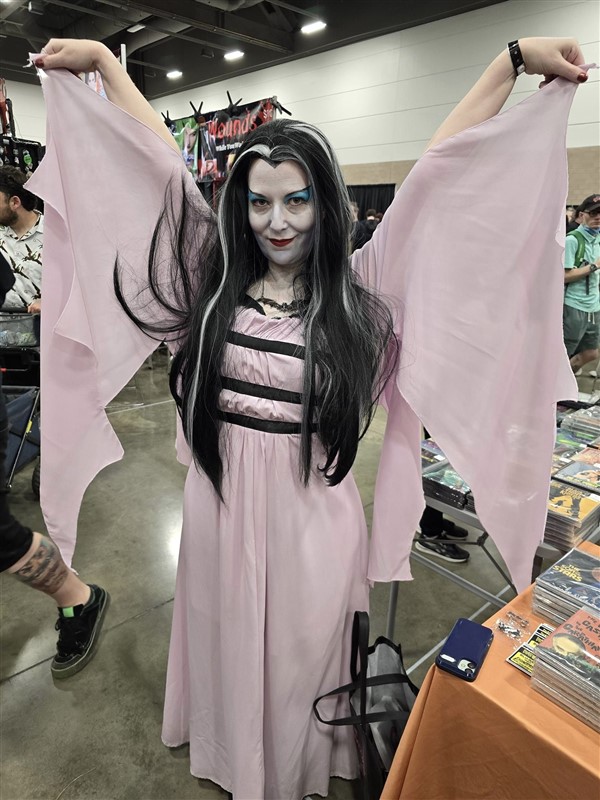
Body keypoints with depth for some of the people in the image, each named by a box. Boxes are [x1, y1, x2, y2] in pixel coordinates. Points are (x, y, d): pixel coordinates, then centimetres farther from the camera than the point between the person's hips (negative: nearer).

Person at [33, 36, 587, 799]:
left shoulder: (357, 285, -7)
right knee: (228, 649, 26)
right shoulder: (214, 274, -2)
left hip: (311, 510, -2)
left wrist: (513, 59, -4)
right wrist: (101, 60, 9)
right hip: (221, 502, 3)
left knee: (298, 659, 21)